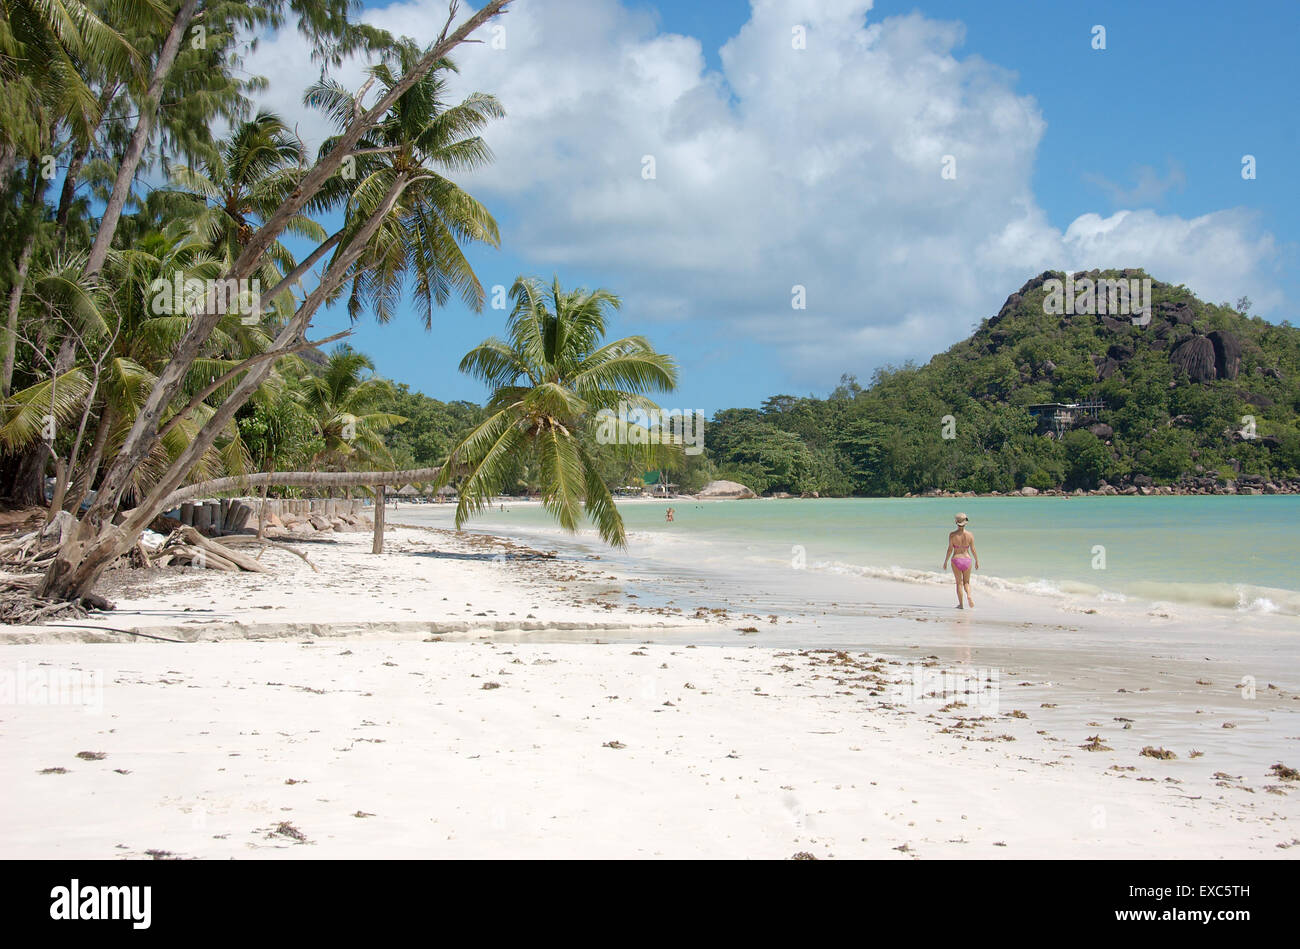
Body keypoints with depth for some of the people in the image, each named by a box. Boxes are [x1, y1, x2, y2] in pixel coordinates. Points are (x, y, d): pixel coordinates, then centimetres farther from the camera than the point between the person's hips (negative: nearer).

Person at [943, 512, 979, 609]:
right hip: (967, 559, 1)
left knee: (959, 582, 9)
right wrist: (977, 561, 10)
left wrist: (945, 561, 3)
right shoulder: (970, 535, -5)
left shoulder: (952, 535, -9)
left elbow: (950, 549, -7)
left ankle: (961, 604, 8)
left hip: (956, 559, -1)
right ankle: (969, 596, -13)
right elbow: (973, 550, -2)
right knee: (966, 582, 16)